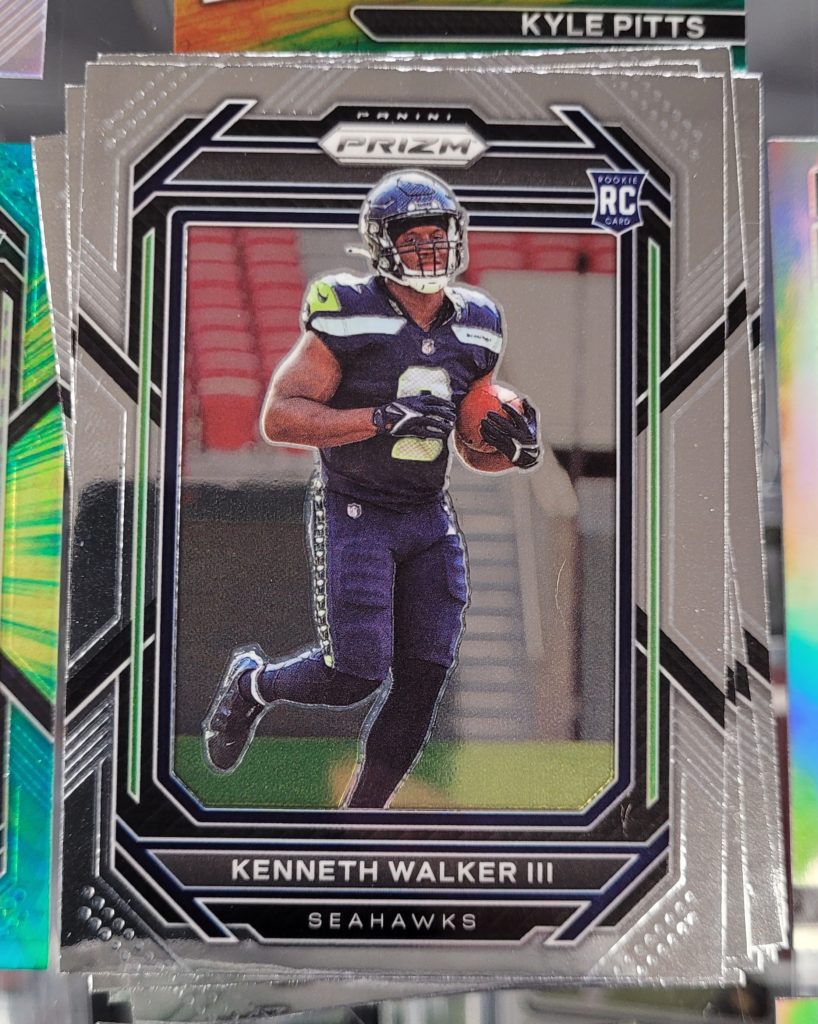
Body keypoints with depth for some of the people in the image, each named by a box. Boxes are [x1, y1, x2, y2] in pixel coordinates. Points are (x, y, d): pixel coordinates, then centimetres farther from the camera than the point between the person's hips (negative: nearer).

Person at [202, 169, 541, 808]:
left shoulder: (476, 327, 7)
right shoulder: (350, 316, -12)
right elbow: (279, 417, -18)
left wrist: (515, 451, -7)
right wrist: (385, 417, -26)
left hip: (430, 519, 6)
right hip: (354, 514, -6)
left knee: (422, 684, 2)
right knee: (354, 676, -9)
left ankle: (361, 811, 21)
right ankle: (252, 683, 23)